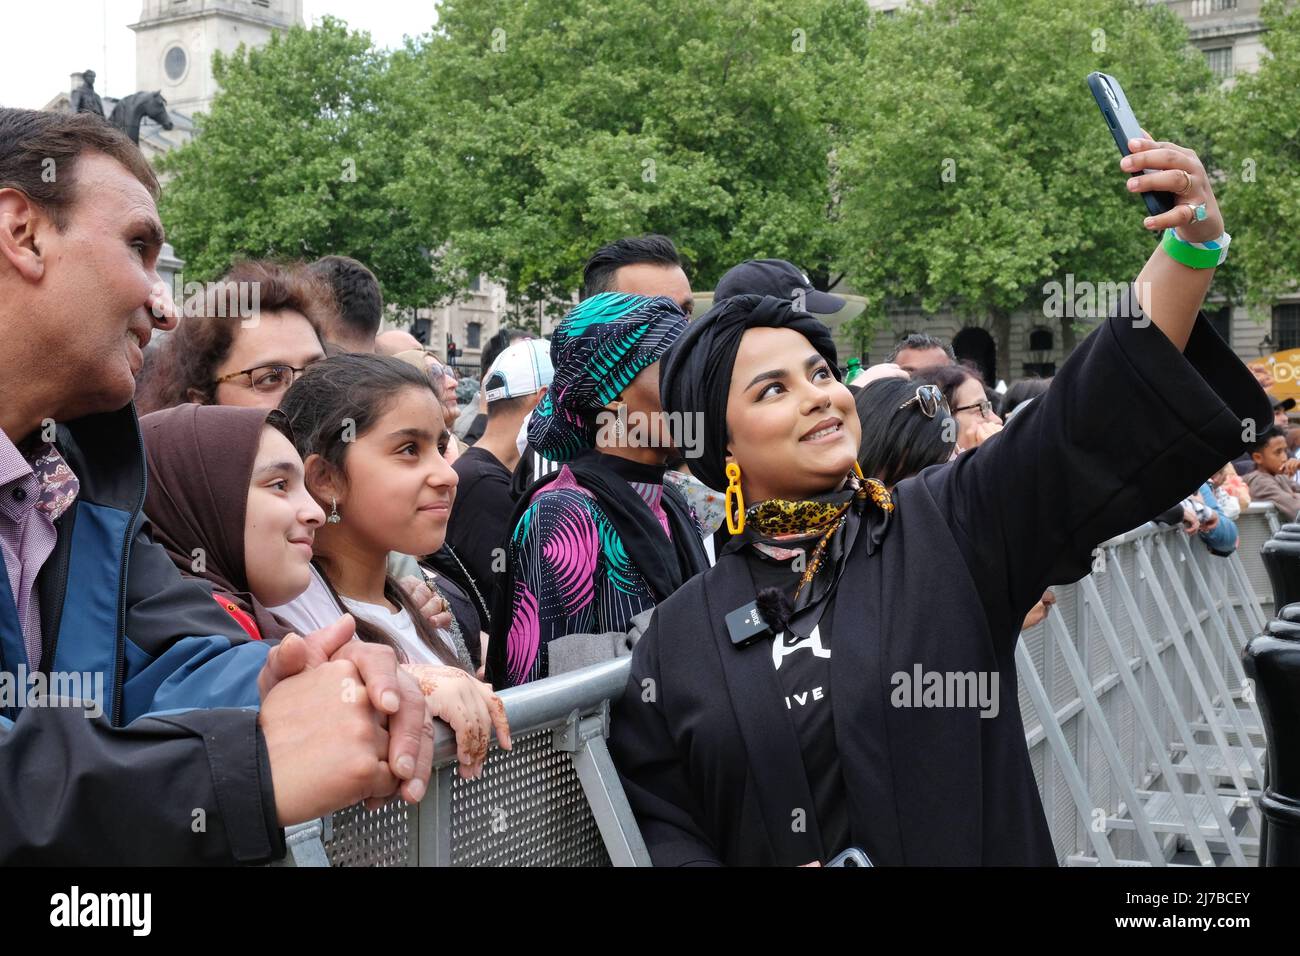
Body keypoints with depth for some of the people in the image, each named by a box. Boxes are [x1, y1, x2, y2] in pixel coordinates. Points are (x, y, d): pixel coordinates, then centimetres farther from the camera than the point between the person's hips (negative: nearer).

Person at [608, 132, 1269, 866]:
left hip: (979, 850, 0)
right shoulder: (682, 634, -5)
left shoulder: (952, 527, -9)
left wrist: (1191, 246, -32)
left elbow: (1105, 407, -19)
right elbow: (652, 813, -3)